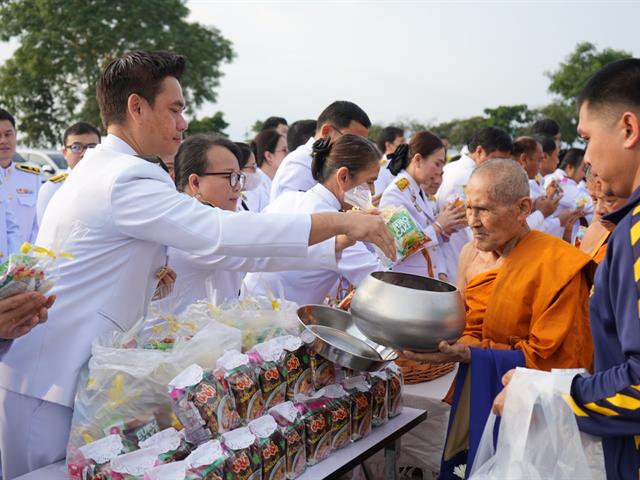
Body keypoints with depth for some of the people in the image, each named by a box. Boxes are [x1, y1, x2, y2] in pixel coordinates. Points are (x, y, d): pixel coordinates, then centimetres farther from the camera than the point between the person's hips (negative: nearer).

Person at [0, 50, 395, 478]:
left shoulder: (97, 167, 14)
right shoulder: (127, 180, -21)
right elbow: (223, 231, -29)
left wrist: (149, 276, 7)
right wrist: (343, 222, -23)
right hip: (51, 382, -10)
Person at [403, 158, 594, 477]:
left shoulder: (557, 265, -18)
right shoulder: (471, 253, 2)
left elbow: (545, 358, -18)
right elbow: (468, 329, 7)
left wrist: (468, 355, -26)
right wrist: (437, 339, -15)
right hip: (473, 395, 6)